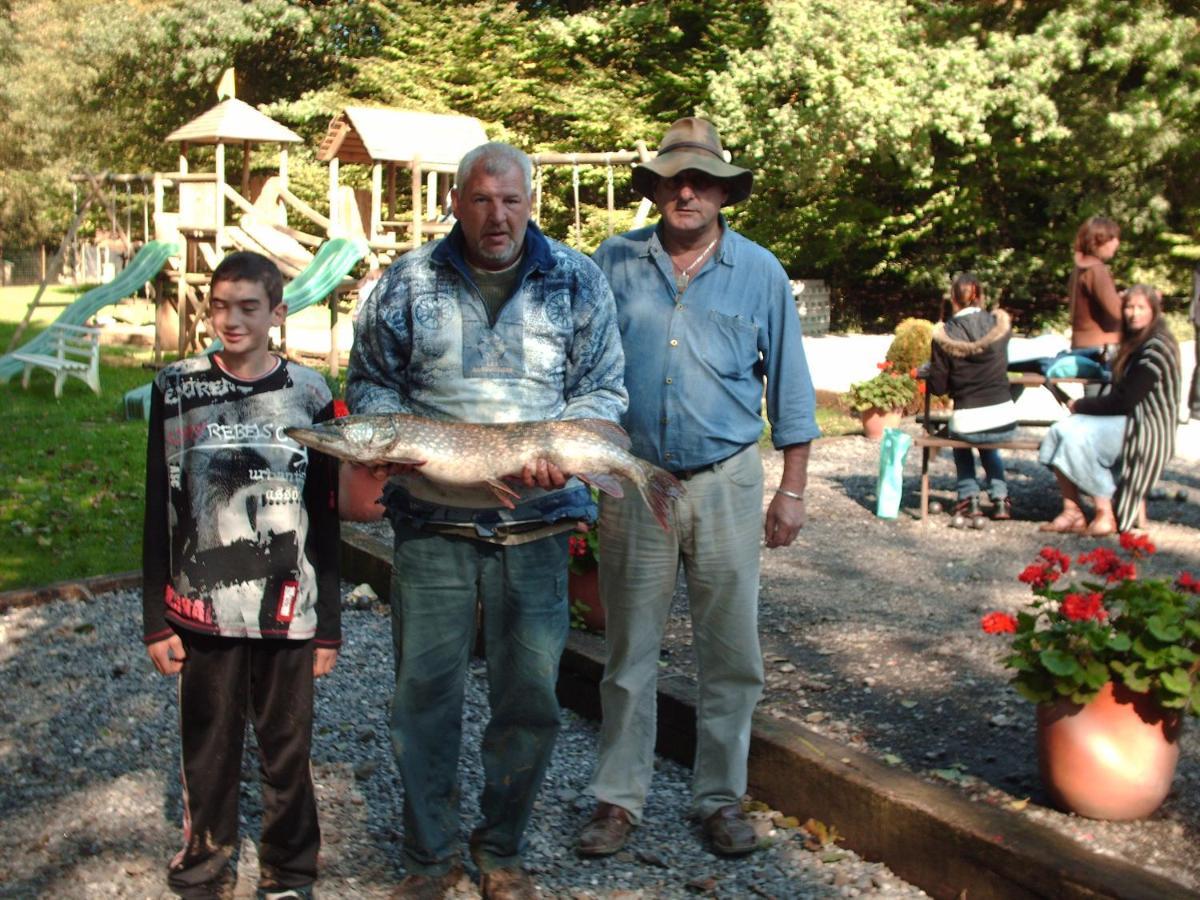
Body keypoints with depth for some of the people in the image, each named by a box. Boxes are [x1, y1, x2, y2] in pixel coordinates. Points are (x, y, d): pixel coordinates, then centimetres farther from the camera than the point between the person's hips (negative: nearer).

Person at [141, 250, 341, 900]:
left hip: (288, 609, 0)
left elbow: (325, 519, 4)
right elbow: (158, 511, 3)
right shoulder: (178, 388, 1)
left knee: (288, 749, 9)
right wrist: (156, 620, 0)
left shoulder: (309, 394, 1)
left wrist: (328, 625, 3)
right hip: (203, 609, 0)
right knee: (208, 750, 10)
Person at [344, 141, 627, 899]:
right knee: (425, 688, 5)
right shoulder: (408, 282, 6)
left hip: (536, 523, 0)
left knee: (531, 695, 6)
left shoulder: (578, 282, 6)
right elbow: (369, 382, 12)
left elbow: (603, 389, 5)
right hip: (432, 521, 0)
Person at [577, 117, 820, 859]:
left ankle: (722, 797, 23)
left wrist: (793, 490, 2)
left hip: (726, 484, 0)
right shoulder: (615, 262, 1)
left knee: (732, 653, 7)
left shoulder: (759, 272, 1)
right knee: (630, 651, 9)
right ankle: (620, 797, 22)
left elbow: (789, 387, 5)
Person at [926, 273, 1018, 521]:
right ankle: (1000, 498, 25)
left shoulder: (944, 335, -10)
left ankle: (969, 498, 24)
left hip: (968, 423, -2)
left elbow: (938, 387, -5)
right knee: (989, 447, 37)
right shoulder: (1000, 324, -1)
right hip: (1005, 421, 3)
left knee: (960, 443, 35)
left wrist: (931, 369, 15)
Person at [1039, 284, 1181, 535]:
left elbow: (1124, 400, -18)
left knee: (1077, 437, -27)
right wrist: (1084, 405, 1)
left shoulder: (1156, 347, -14)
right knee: (1059, 431, -10)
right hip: (1125, 421, 9)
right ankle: (1071, 511, -14)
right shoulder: (1134, 343, 15)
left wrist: (1081, 405, -8)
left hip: (1146, 429, -9)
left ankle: (1106, 514, -17)